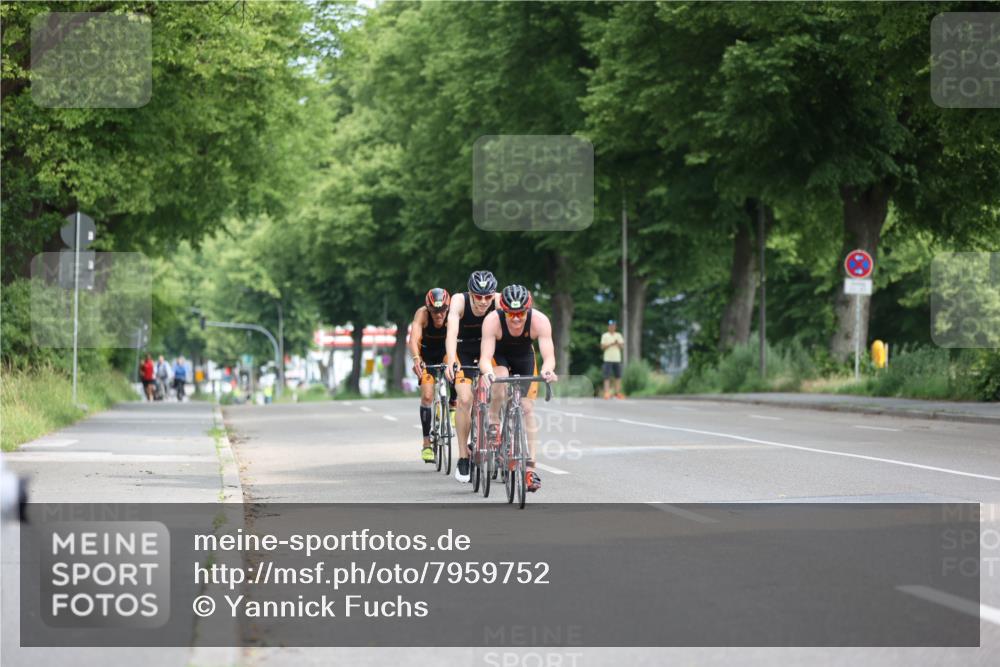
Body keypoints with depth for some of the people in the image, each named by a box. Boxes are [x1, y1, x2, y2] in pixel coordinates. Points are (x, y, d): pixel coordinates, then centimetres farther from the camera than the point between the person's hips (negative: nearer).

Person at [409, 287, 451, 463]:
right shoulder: (422, 314, -31)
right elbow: (414, 338, -44)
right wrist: (416, 359, -62)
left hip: (446, 351, 2)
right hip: (426, 355, -2)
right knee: (427, 396, -13)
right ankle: (427, 444, -6)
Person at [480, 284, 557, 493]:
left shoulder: (539, 321, -34)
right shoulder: (492, 320, -36)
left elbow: (549, 356, -38)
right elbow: (485, 357, -41)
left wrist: (547, 370, -60)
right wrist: (487, 373, -62)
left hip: (524, 356, 1)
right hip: (499, 355, -1)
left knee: (528, 409, -7)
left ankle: (530, 468, -5)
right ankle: (493, 426, -11)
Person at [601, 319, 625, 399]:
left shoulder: (618, 335, 13)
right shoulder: (605, 336, 3)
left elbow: (623, 347, 9)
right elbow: (602, 347, -5)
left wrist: (618, 344, -11)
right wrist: (611, 344, -15)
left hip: (617, 359, 4)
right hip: (608, 359, -4)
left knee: (618, 377, 2)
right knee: (607, 377, -9)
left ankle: (617, 393, 7)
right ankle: (606, 393, -12)